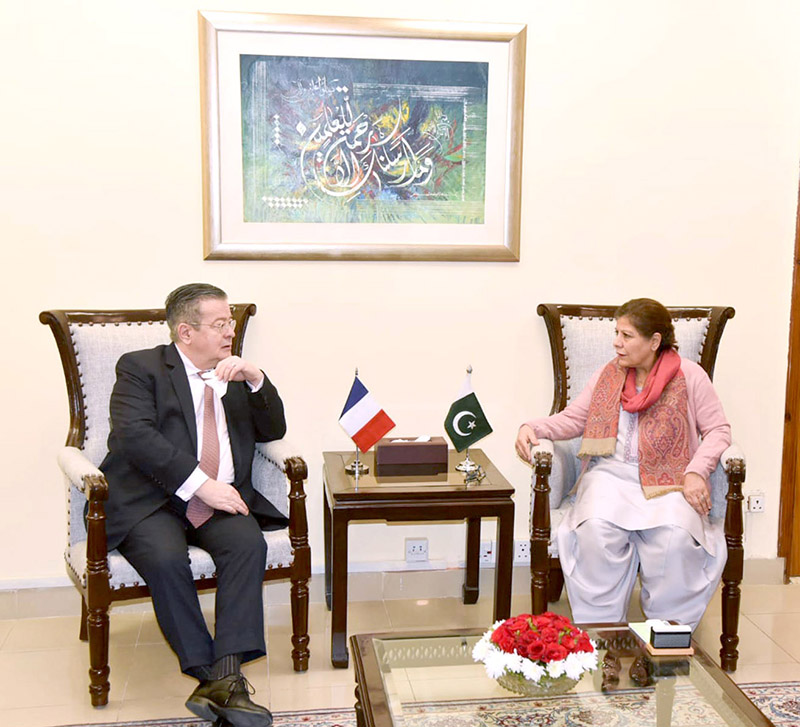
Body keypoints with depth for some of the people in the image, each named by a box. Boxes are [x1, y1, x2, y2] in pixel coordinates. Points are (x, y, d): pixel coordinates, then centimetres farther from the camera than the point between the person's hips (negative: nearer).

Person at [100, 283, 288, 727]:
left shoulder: (235, 376, 19)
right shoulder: (140, 368, 3)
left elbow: (273, 431, 14)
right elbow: (135, 435, -13)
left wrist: (256, 380, -5)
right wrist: (200, 484, -22)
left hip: (222, 500, 4)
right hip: (151, 502, -3)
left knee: (249, 544, -27)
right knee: (166, 558, -32)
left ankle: (225, 677, -31)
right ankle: (210, 677, -23)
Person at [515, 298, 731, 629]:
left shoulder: (689, 376, 3)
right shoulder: (609, 373, 13)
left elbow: (718, 429, 5)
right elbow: (572, 419, 14)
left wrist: (696, 472, -10)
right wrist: (533, 428, -4)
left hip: (668, 478, -2)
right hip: (611, 472, 2)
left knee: (675, 534, -32)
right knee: (596, 528, -30)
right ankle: (599, 629, -17)